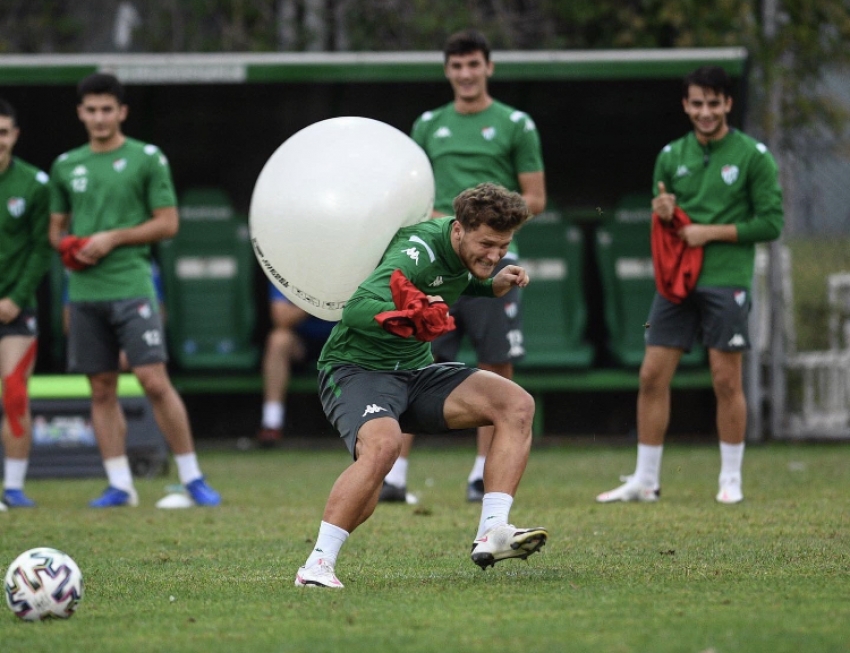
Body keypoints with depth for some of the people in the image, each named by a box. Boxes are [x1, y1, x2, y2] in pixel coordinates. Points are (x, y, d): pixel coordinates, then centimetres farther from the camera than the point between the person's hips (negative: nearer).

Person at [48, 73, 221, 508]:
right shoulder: (66, 166, 13)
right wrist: (67, 246, -1)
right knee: (102, 391, 5)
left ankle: (192, 478, -4)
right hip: (84, 292, 5)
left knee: (154, 382, -11)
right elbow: (56, 227, 22)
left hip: (132, 287, -5)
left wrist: (114, 238, -11)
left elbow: (168, 223, -2)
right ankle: (119, 485, 9)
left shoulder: (147, 159, 1)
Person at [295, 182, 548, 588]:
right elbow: (356, 310, -36)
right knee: (383, 444, -38)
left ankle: (491, 533, -14)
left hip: (415, 372, 8)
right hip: (357, 368, -8)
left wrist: (493, 287, 6)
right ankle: (317, 566, -31)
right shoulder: (419, 251, -24)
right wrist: (404, 316, -54)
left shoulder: (465, 249, 1)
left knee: (517, 405, -9)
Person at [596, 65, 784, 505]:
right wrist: (662, 215, -5)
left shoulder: (753, 156, -3)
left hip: (726, 282, -4)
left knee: (726, 381, -3)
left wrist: (711, 232, -12)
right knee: (652, 377, 1)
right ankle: (645, 480, 8)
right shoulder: (671, 156, 11)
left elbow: (771, 222, -6)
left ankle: (730, 479, 9)